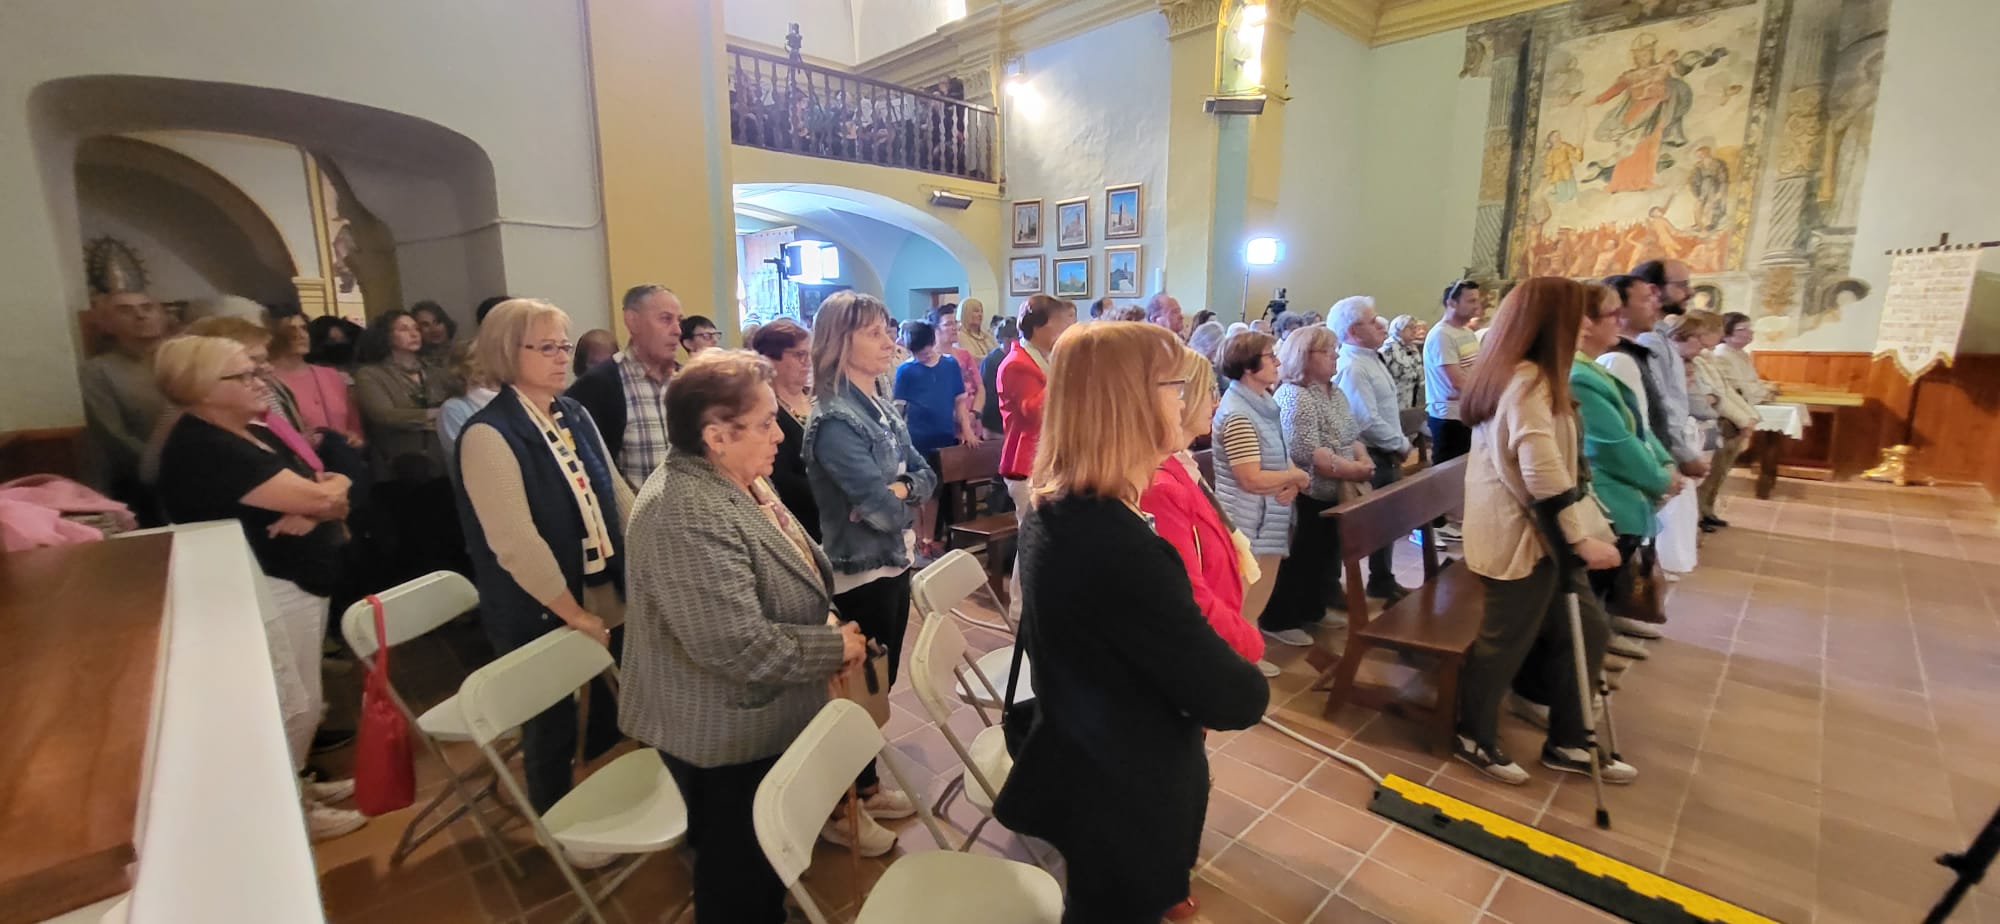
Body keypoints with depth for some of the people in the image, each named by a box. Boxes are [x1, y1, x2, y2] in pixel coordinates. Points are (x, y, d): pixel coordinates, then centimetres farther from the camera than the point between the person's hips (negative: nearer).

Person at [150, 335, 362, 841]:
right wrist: (332, 486, -4)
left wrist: (310, 507, -14)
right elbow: (318, 497, -26)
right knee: (290, 707, 2)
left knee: (302, 702, 20)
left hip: (298, 584, 9)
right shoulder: (201, 448, -18)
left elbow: (334, 501, 8)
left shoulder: (257, 434, 12)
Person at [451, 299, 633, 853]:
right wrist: (575, 615, -19)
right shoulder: (487, 434, -19)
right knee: (552, 727, 14)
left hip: (609, 598, 7)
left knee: (612, 714, 20)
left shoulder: (576, 416, 5)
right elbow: (515, 544, -23)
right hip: (541, 614, -6)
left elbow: (617, 496, 9)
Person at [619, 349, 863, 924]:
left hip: (758, 718, 9)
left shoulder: (735, 480, 1)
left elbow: (788, 578, 13)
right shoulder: (686, 516, -31)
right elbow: (741, 647, -34)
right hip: (727, 733, -9)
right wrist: (834, 648, -20)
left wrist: (829, 627, -3)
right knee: (740, 876, 16)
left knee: (762, 860, 28)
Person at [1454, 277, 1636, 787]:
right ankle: (1473, 737, 21)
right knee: (1507, 641, 3)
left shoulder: (1508, 373, 14)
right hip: (1520, 535, -10)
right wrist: (1581, 535, -23)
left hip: (1536, 530, 10)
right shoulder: (1528, 379, -18)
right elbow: (1542, 469, -27)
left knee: (1584, 628, 15)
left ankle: (1567, 742, 27)